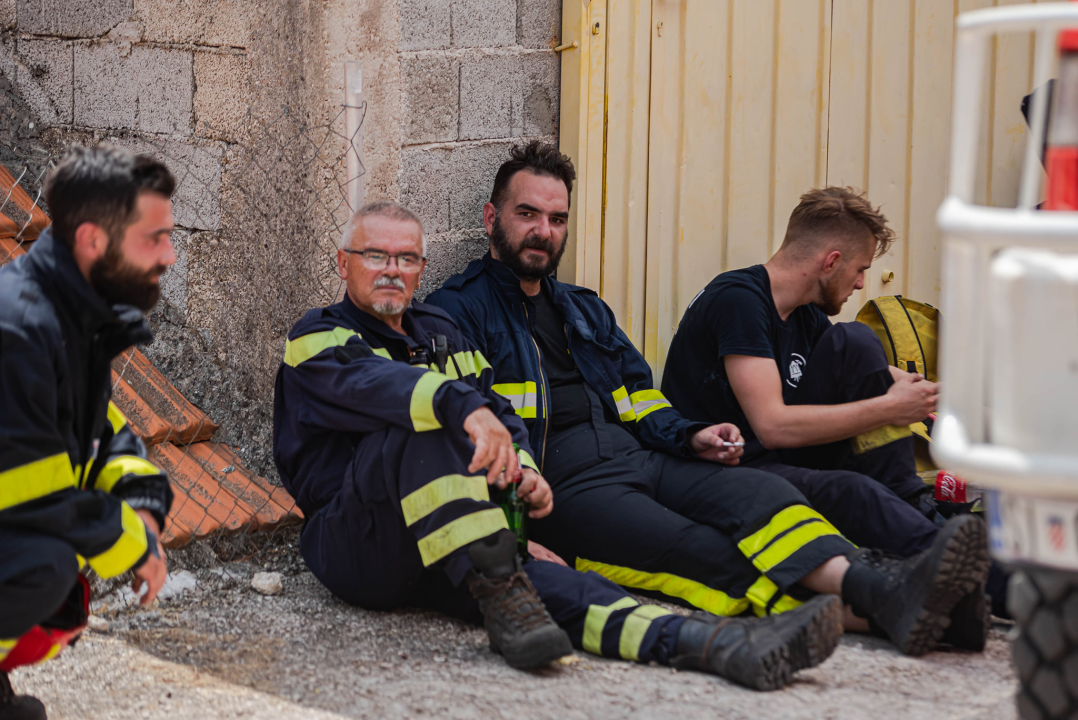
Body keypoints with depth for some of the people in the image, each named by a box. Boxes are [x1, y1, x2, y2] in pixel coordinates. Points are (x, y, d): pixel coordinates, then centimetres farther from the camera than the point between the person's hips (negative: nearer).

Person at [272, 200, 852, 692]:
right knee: (417, 423, -32)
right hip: (352, 545, -4)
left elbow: (498, 412, 20)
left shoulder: (440, 333, 23)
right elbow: (375, 381, -22)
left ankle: (712, 642, -47)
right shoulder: (318, 340, 1)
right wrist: (465, 407, -42)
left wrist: (522, 470, -4)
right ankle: (499, 597, -39)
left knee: (541, 576, -25)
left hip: (442, 554, 5)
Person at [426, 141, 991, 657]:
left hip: (636, 457, 7)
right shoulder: (460, 309, 6)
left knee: (757, 492, -22)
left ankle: (880, 592, -46)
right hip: (561, 481, -7)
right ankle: (869, 612, -48)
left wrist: (688, 438, 6)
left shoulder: (584, 311, 29)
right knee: (698, 551, -29)